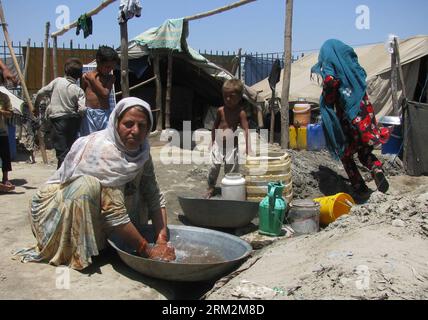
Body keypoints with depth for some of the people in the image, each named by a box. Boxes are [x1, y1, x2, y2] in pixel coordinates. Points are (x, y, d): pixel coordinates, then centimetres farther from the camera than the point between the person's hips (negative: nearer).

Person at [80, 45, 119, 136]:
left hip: (105, 114, 1)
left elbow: (105, 93, -8)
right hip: (89, 113, -1)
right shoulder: (86, 76, 2)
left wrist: (93, 79, -5)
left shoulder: (111, 78, 6)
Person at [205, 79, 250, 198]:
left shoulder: (240, 112, -10)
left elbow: (245, 129, -13)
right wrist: (213, 141, 13)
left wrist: (247, 147, -20)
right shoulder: (220, 110, -1)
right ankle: (211, 187, 19)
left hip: (232, 145, -2)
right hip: (218, 143, 2)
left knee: (231, 167, 4)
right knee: (214, 165, 0)